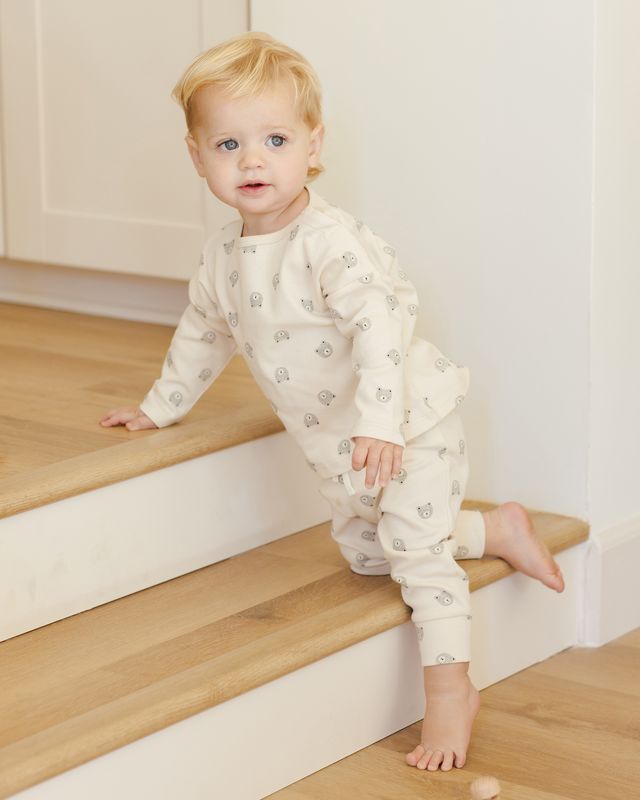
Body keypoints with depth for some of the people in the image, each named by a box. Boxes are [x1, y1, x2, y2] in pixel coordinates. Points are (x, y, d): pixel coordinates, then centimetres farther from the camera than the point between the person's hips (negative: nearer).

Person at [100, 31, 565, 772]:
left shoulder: (330, 240, -27)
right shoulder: (223, 253, -1)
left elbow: (380, 320, -38)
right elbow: (203, 332, 17)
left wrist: (382, 423, -48)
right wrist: (160, 406, 25)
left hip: (409, 427, -9)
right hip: (335, 445, 9)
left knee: (416, 547, -12)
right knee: (362, 548, 20)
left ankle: (450, 690, 1)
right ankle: (496, 530, 34)